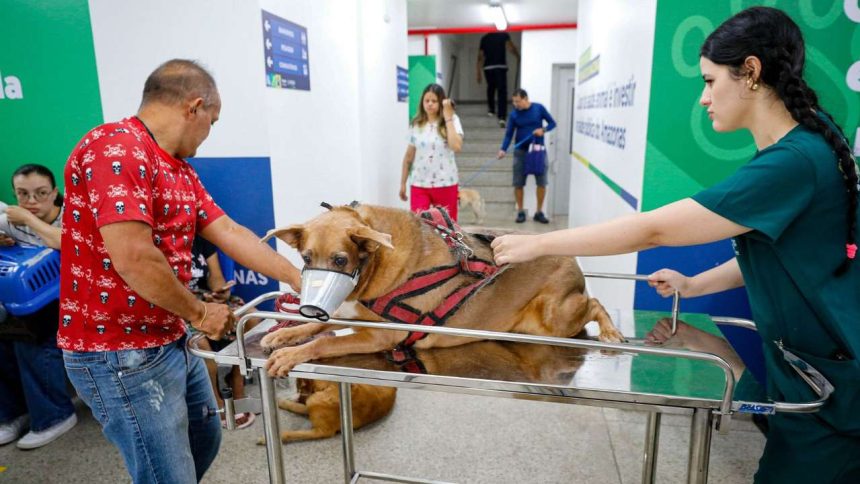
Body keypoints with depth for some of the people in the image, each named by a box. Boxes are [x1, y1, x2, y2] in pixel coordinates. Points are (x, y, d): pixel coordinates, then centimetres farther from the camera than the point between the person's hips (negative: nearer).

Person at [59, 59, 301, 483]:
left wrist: (297, 278, 7)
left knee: (203, 441, 25)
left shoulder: (180, 171, 9)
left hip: (172, 343, 10)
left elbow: (231, 234, 9)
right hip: (121, 354, -9)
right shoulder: (115, 147, -21)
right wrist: (199, 313, -15)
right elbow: (133, 257, -29)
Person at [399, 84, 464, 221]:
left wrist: (448, 118, -16)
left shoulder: (452, 120, -4)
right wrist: (403, 183, 10)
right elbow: (409, 156, 9)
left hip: (445, 184, -1)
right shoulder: (416, 124, 3)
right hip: (419, 184, 1)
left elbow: (456, 147, -21)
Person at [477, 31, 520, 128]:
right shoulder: (504, 35, 4)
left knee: (491, 88, 25)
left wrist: (479, 72, 15)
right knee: (502, 91, -7)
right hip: (501, 67, -4)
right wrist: (518, 57, 4)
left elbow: (480, 56, 13)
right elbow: (511, 47, -12)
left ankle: (491, 110, 38)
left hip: (488, 67, 4)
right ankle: (502, 117, -20)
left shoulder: (484, 38, 14)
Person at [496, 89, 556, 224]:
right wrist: (503, 149, -19)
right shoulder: (514, 114, -3)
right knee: (518, 183, 0)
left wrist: (543, 129, -16)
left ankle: (539, 212, 13)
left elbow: (552, 123, 5)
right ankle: (520, 212, 14)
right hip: (520, 151, 0)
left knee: (542, 182, 0)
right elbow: (509, 134, -4)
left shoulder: (539, 108, -3)